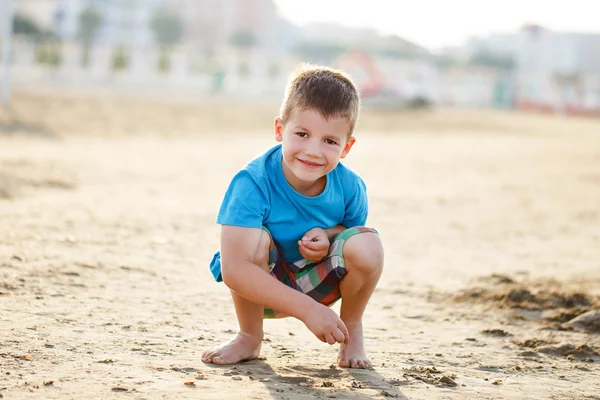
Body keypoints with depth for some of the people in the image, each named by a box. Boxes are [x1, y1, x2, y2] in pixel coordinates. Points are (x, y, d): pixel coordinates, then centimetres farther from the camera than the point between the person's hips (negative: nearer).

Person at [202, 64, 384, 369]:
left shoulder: (349, 187, -18)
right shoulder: (252, 183, -32)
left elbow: (352, 227, 5)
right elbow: (232, 270, -39)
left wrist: (328, 236, -22)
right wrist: (308, 309, -43)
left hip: (316, 284, 2)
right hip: (260, 286, -2)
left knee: (368, 244, -25)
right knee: (257, 238, -34)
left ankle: (352, 329, 4)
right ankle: (249, 338, -9)